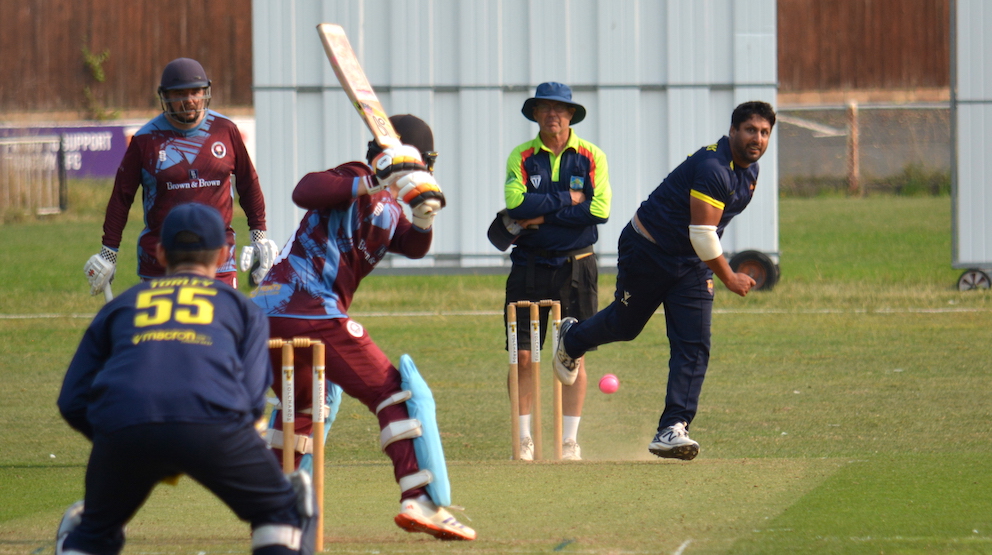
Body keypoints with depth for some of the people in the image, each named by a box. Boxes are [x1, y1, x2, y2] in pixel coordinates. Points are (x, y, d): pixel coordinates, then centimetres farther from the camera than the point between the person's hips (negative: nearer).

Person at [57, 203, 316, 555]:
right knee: (283, 512, 17)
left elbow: (72, 402, 24)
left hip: (120, 424, 2)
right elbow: (252, 399, 12)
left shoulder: (120, 305, 31)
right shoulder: (241, 307, 27)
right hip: (210, 423, -2)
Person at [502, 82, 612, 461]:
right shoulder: (521, 157, 2)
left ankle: (570, 440, 5)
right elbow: (516, 204, -15)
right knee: (523, 356, -2)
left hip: (576, 268, 0)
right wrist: (567, 198, -12)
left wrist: (543, 215, -13)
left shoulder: (591, 157, 1)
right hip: (530, 266, 0)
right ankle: (524, 439, 6)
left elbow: (599, 210, -12)